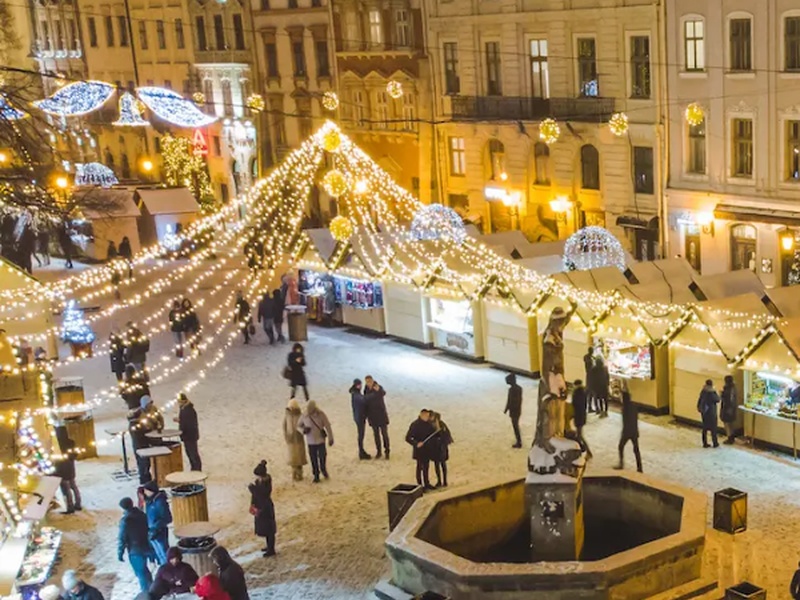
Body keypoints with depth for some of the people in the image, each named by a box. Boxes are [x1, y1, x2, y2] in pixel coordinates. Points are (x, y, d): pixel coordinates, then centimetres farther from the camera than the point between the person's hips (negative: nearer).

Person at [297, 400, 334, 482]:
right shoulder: (304, 416, -10)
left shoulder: (321, 415, -15)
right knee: (313, 460, 7)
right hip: (310, 442, 1)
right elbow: (298, 426, 4)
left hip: (320, 440, -1)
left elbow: (328, 426, -7)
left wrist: (330, 438, -5)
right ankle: (316, 476, 23)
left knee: (322, 457, 5)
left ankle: (323, 469, 35)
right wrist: (303, 430, -19)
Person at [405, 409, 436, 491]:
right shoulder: (415, 425, -18)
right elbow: (408, 438, -19)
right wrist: (416, 443, -31)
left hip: (427, 449, 6)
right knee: (420, 467, 3)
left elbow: (432, 434, 10)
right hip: (419, 450, -6)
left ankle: (426, 483, 30)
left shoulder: (429, 424, 0)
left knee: (426, 466, 17)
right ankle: (420, 485, 12)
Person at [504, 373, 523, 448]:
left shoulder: (511, 389, -23)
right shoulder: (519, 388, 3)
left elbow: (509, 401, -20)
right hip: (518, 410, 8)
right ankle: (519, 441, 30)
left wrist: (506, 410, -9)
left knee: (515, 426, 2)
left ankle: (519, 443, 8)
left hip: (513, 411, -8)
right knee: (516, 425, 21)